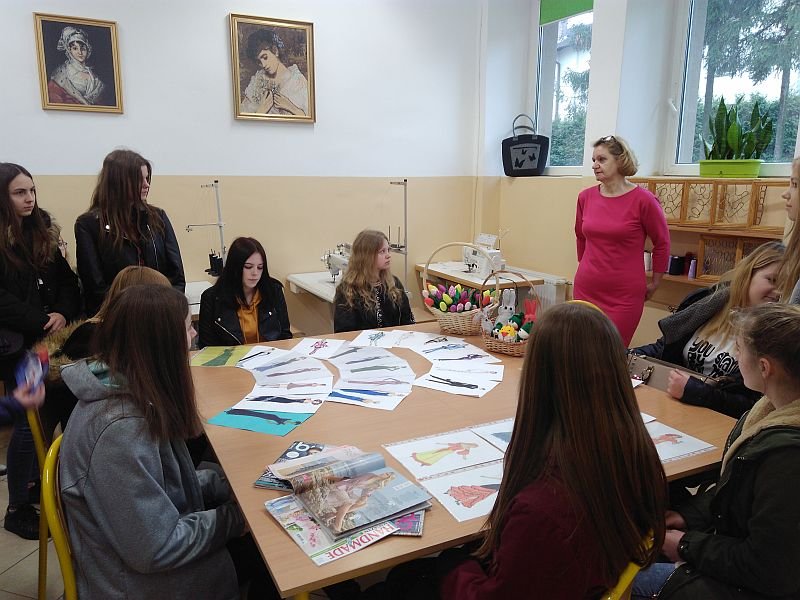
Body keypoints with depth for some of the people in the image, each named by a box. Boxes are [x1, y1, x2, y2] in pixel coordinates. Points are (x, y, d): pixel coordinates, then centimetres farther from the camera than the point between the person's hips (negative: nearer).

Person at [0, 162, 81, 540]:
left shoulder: (42, 232, 9)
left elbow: (67, 281, 7)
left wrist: (62, 314, -10)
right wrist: (42, 323, -18)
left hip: (50, 342, 6)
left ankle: (35, 484, 31)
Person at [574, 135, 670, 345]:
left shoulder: (642, 200, -8)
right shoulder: (585, 197, 3)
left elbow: (662, 243, 3)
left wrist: (654, 283, 10)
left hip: (625, 295, -4)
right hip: (585, 290, 4)